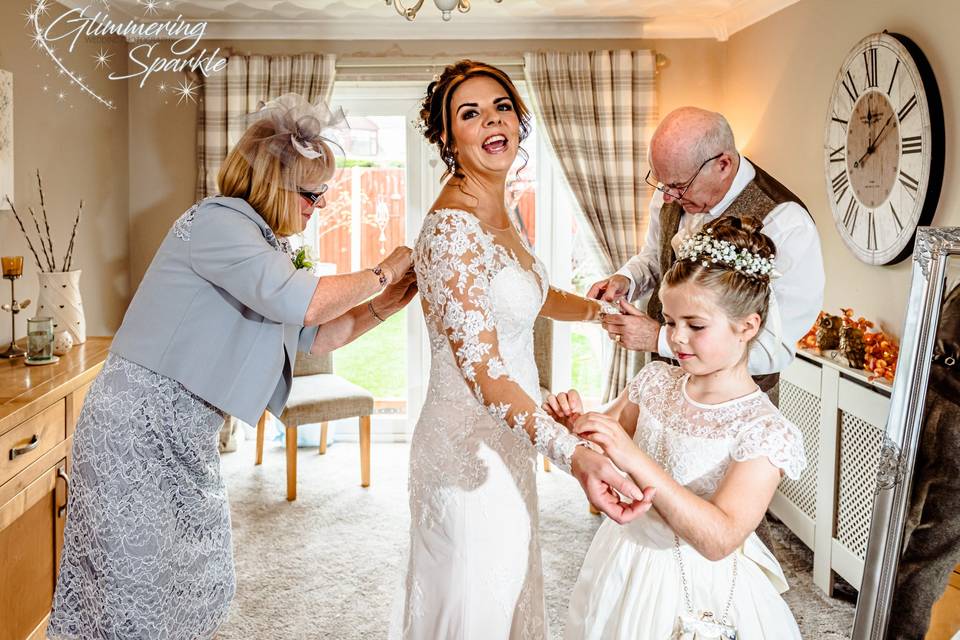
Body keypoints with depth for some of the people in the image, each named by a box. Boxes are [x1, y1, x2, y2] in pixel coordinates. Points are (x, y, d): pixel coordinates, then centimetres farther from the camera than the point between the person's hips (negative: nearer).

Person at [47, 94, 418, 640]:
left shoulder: (263, 243, 13)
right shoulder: (216, 221, -17)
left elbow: (314, 336, 16)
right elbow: (302, 303, -30)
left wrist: (382, 307, 3)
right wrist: (381, 274, -15)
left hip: (188, 437, 9)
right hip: (139, 428, -9)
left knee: (200, 588, 15)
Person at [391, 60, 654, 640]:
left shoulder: (498, 213, 6)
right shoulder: (453, 226, -23)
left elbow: (536, 297, 23)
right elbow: (482, 370, -30)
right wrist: (574, 453, -40)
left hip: (506, 438, 9)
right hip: (472, 446, -9)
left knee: (508, 592, 24)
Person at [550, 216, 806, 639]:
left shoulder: (764, 430, -21)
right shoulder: (656, 382, -5)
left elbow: (719, 539, -31)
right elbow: (603, 453, 8)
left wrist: (636, 459, -38)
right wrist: (578, 422, -15)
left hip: (697, 593, -5)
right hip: (624, 563, 5)